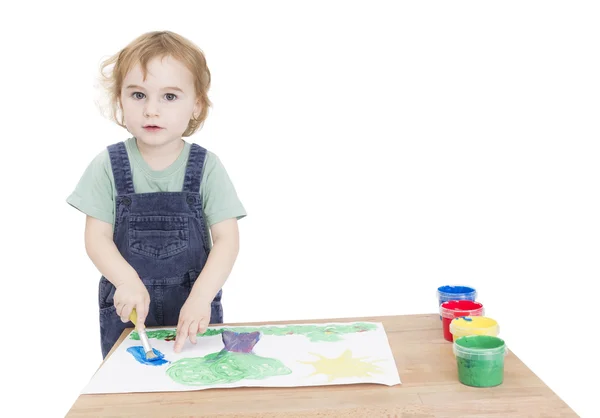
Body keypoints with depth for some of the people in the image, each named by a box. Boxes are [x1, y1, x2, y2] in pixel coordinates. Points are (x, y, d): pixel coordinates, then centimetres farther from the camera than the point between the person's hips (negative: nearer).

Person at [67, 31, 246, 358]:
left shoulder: (206, 167, -7)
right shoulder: (108, 165, -4)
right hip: (127, 309, 1)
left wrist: (201, 296, -26)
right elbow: (97, 238, -7)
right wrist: (127, 281, -25)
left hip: (195, 310, 0)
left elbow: (226, 239, -12)